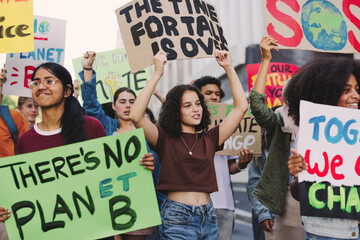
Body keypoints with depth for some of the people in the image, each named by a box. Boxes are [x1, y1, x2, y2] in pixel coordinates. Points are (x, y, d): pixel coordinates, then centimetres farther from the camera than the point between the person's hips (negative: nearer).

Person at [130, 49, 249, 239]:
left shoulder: (209, 138, 9)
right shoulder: (164, 138, -1)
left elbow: (241, 107, 8)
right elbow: (136, 116, -17)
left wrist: (229, 68, 4)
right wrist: (157, 74, -17)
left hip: (208, 218, 4)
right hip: (177, 218, -4)